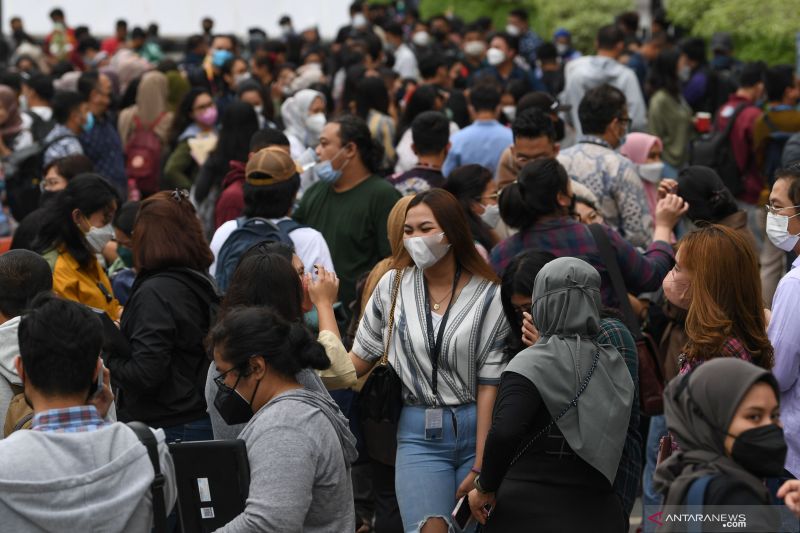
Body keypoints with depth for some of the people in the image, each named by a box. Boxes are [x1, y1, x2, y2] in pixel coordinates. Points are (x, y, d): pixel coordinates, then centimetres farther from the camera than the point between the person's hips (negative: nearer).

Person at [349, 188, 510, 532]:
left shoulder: (488, 296, -1)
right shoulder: (393, 286, 5)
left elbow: (489, 385, -4)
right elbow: (357, 361, 10)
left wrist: (479, 467, -8)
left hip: (476, 429, 0)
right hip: (419, 435, 0)